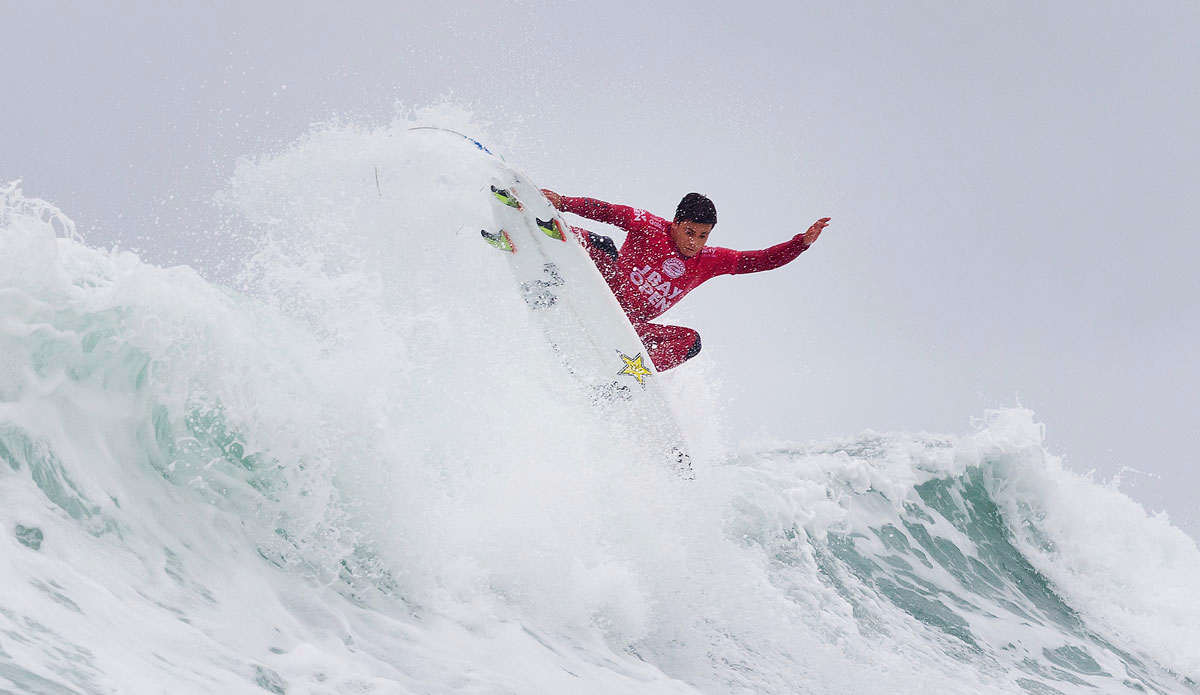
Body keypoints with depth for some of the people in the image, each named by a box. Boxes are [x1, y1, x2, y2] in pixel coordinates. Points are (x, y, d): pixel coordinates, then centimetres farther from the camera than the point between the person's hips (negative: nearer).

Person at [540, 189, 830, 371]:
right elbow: (608, 211, -11)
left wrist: (803, 242, -7)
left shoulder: (708, 261, 7)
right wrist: (562, 203, -24)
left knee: (689, 340, -19)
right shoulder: (649, 228, -4)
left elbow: (760, 260, 4)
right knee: (601, 244, -25)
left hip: (633, 327, 4)